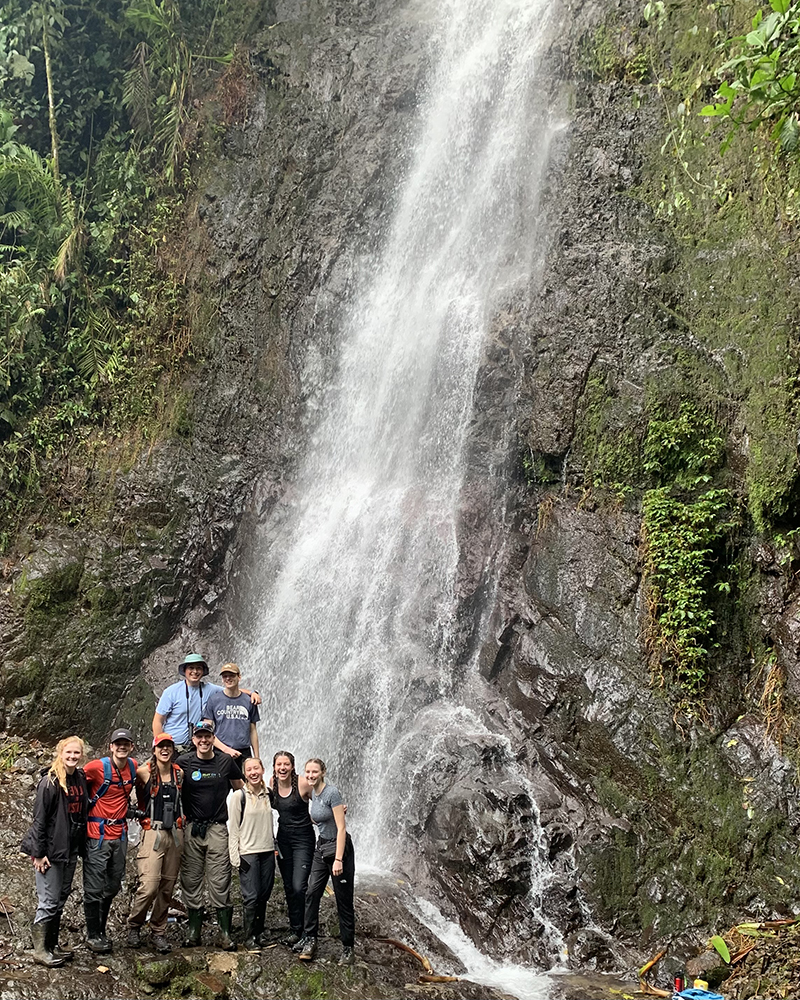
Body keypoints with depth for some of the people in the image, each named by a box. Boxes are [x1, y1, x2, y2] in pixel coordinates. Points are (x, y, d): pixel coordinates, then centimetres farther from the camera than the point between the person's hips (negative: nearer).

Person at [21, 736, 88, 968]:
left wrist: (81, 847, 13)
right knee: (49, 902, -1)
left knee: (60, 899, 15)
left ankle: (52, 946, 25)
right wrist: (38, 853, -15)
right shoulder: (50, 782, -15)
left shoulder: (80, 779, 5)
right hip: (50, 851, -7)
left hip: (70, 852, 7)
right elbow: (39, 819, -14)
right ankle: (40, 950, 10)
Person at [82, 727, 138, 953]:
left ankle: (101, 931, 28)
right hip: (97, 835, -6)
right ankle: (92, 935, 12)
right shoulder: (97, 767, -14)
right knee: (94, 888, -1)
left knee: (112, 887, 14)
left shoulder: (133, 766, 4)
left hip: (120, 834, 6)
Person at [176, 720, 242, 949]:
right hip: (191, 828, 0)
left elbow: (239, 788, 17)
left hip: (217, 828, 0)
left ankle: (225, 932, 3)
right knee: (191, 880, 4)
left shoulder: (225, 761, 3)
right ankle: (194, 929, 15)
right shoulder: (183, 763, 0)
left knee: (220, 882, -3)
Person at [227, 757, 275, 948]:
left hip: (268, 851, 5)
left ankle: (259, 934, 20)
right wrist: (235, 856, -9)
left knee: (264, 896, 8)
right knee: (251, 897, -6)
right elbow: (233, 828, -5)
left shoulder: (269, 794, 9)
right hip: (247, 852, -5)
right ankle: (249, 937, 5)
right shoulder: (239, 796, -5)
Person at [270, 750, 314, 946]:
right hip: (283, 839, 6)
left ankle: (297, 930, 2)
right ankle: (295, 929, 25)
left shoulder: (303, 783, -16)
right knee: (288, 887, 12)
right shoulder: (272, 784, -1)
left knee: (298, 887, -13)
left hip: (303, 838, -5)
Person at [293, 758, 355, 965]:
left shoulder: (332, 792, -16)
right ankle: (309, 939, 7)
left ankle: (348, 949, 5)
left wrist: (338, 859, -22)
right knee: (312, 893, -2)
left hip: (339, 847, -7)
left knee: (343, 900, -2)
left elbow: (341, 828, -19)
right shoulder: (313, 793, 7)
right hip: (321, 847, 7)